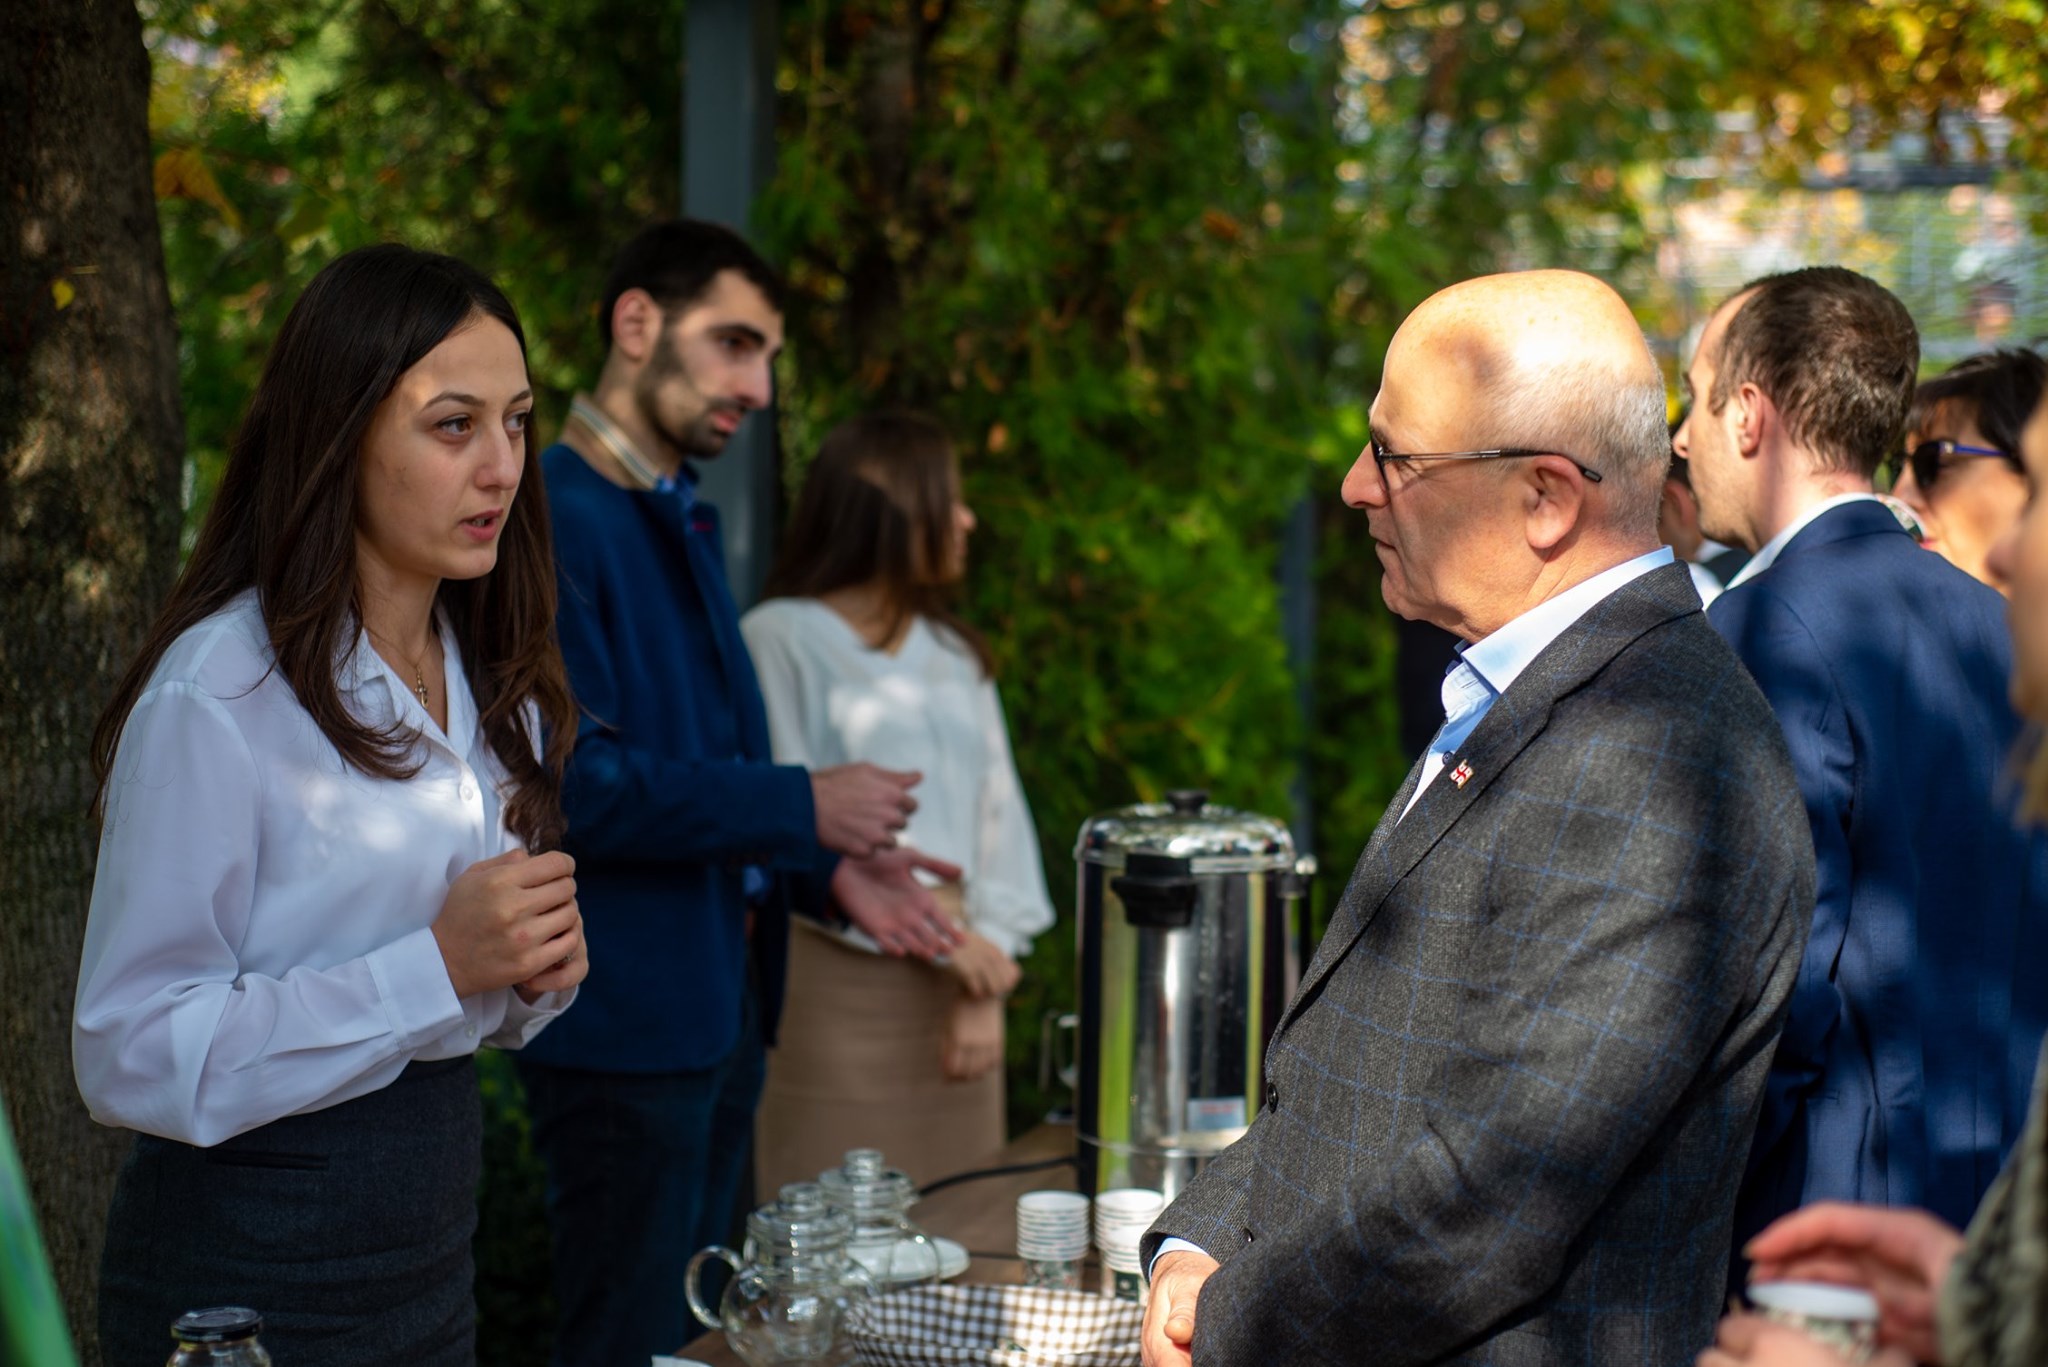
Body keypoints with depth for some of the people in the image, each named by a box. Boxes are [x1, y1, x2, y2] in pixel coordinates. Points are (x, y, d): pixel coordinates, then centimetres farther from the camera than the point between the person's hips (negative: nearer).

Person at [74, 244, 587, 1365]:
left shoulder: (490, 682, 7)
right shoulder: (214, 695, -18)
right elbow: (131, 1057, -21)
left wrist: (535, 971, -5)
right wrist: (438, 965, -25)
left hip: (430, 1259, 7)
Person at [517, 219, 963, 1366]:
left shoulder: (682, 519, 16)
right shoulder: (557, 520, -16)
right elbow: (571, 782, -24)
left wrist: (824, 867, 5)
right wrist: (802, 808, -19)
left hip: (719, 1008, 10)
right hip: (625, 1017, -10)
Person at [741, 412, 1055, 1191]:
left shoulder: (953, 655, 15)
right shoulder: (780, 640, -4)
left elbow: (997, 812, 11)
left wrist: (986, 984, -1)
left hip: (956, 974, 6)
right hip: (837, 975, -6)